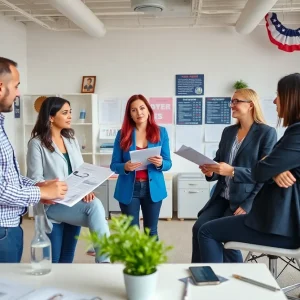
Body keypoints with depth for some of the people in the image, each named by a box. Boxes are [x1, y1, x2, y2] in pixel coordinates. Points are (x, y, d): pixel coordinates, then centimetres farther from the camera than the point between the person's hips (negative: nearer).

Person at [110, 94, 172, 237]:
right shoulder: (122, 134, -2)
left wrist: (160, 164, -21)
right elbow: (114, 165, -1)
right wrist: (125, 167, -23)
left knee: (151, 231, 11)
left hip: (153, 188, 1)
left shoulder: (161, 132, 0)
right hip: (129, 189, 0)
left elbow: (168, 163, 2)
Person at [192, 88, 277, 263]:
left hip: (246, 200, -5)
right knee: (199, 228, -12)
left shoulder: (267, 133, -6)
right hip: (222, 197, 6)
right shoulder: (228, 132, 13)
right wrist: (210, 171, -8)